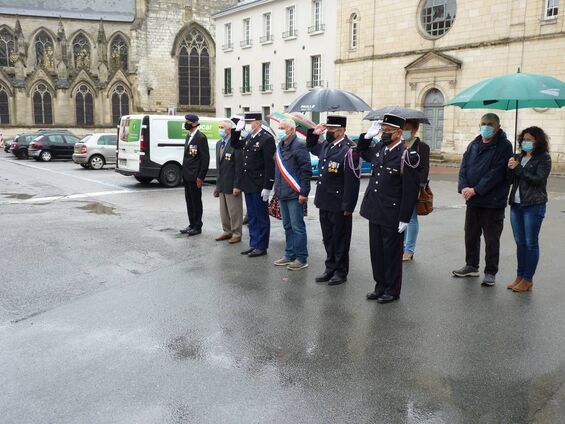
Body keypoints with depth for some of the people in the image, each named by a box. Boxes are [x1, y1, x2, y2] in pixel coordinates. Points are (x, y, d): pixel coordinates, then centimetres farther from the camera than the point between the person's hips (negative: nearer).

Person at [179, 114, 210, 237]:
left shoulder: (201, 138, -13)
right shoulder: (188, 136, 14)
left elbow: (205, 158, -16)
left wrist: (200, 177, -18)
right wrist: (184, 172, 13)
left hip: (195, 177, -8)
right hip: (187, 176, 9)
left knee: (196, 202, 1)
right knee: (189, 201, 14)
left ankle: (197, 227, 11)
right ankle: (192, 224, 23)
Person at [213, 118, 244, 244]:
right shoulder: (219, 144, 12)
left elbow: (239, 166, -16)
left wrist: (237, 185, -18)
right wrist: (218, 184, 14)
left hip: (232, 184, -8)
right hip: (222, 184, 8)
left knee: (235, 211, 3)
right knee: (223, 210, 16)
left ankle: (236, 234, 15)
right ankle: (227, 231, 29)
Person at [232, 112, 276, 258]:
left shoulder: (267, 139, -14)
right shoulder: (248, 138, 9)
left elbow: (270, 164, -18)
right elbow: (235, 145, 27)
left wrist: (267, 187, -20)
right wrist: (237, 130, 10)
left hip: (259, 185, -8)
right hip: (248, 184, 8)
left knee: (261, 217, 3)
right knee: (252, 217, 15)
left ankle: (261, 247, 13)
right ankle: (253, 244, 25)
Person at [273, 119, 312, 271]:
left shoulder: (299, 146, -11)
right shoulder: (280, 146, 15)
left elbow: (306, 171, -16)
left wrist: (303, 193, -19)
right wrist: (277, 189, 16)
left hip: (295, 195, -8)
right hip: (282, 194, 9)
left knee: (297, 226, -2)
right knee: (287, 226, 15)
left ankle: (301, 259, 7)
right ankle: (290, 255, 26)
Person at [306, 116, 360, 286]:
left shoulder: (348, 151, -18)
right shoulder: (325, 146, 7)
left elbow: (352, 181, -19)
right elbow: (311, 147, 31)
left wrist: (347, 207, -19)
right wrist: (314, 133, 11)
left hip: (339, 206, -8)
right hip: (324, 202, 8)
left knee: (340, 239, 7)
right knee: (328, 238, 17)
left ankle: (341, 272, 20)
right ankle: (330, 268, 30)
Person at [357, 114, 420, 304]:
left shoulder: (406, 155, -15)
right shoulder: (379, 148, 7)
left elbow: (411, 190, -15)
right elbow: (362, 152, 30)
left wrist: (404, 218, -16)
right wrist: (368, 135, 11)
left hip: (392, 215, -7)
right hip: (374, 211, 7)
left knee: (391, 253, 6)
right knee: (376, 251, 14)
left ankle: (392, 290, 20)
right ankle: (380, 286, 29)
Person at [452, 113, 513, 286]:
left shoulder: (503, 146, -9)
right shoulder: (474, 144, 10)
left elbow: (496, 173, -16)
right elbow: (464, 166, 7)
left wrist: (475, 190, -18)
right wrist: (464, 187, -10)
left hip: (493, 201, -6)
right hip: (472, 200, 6)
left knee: (491, 239, 2)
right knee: (470, 234, 15)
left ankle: (490, 272, 12)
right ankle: (471, 266, 30)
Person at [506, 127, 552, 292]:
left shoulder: (543, 158, -4)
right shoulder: (520, 157, 12)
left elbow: (538, 179, -16)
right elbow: (511, 180, 10)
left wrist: (518, 169, -17)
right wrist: (510, 169, -9)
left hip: (533, 205, -6)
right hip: (516, 204, 6)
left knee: (531, 243, 0)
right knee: (520, 242, 11)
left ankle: (527, 279, 7)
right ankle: (520, 276, 19)